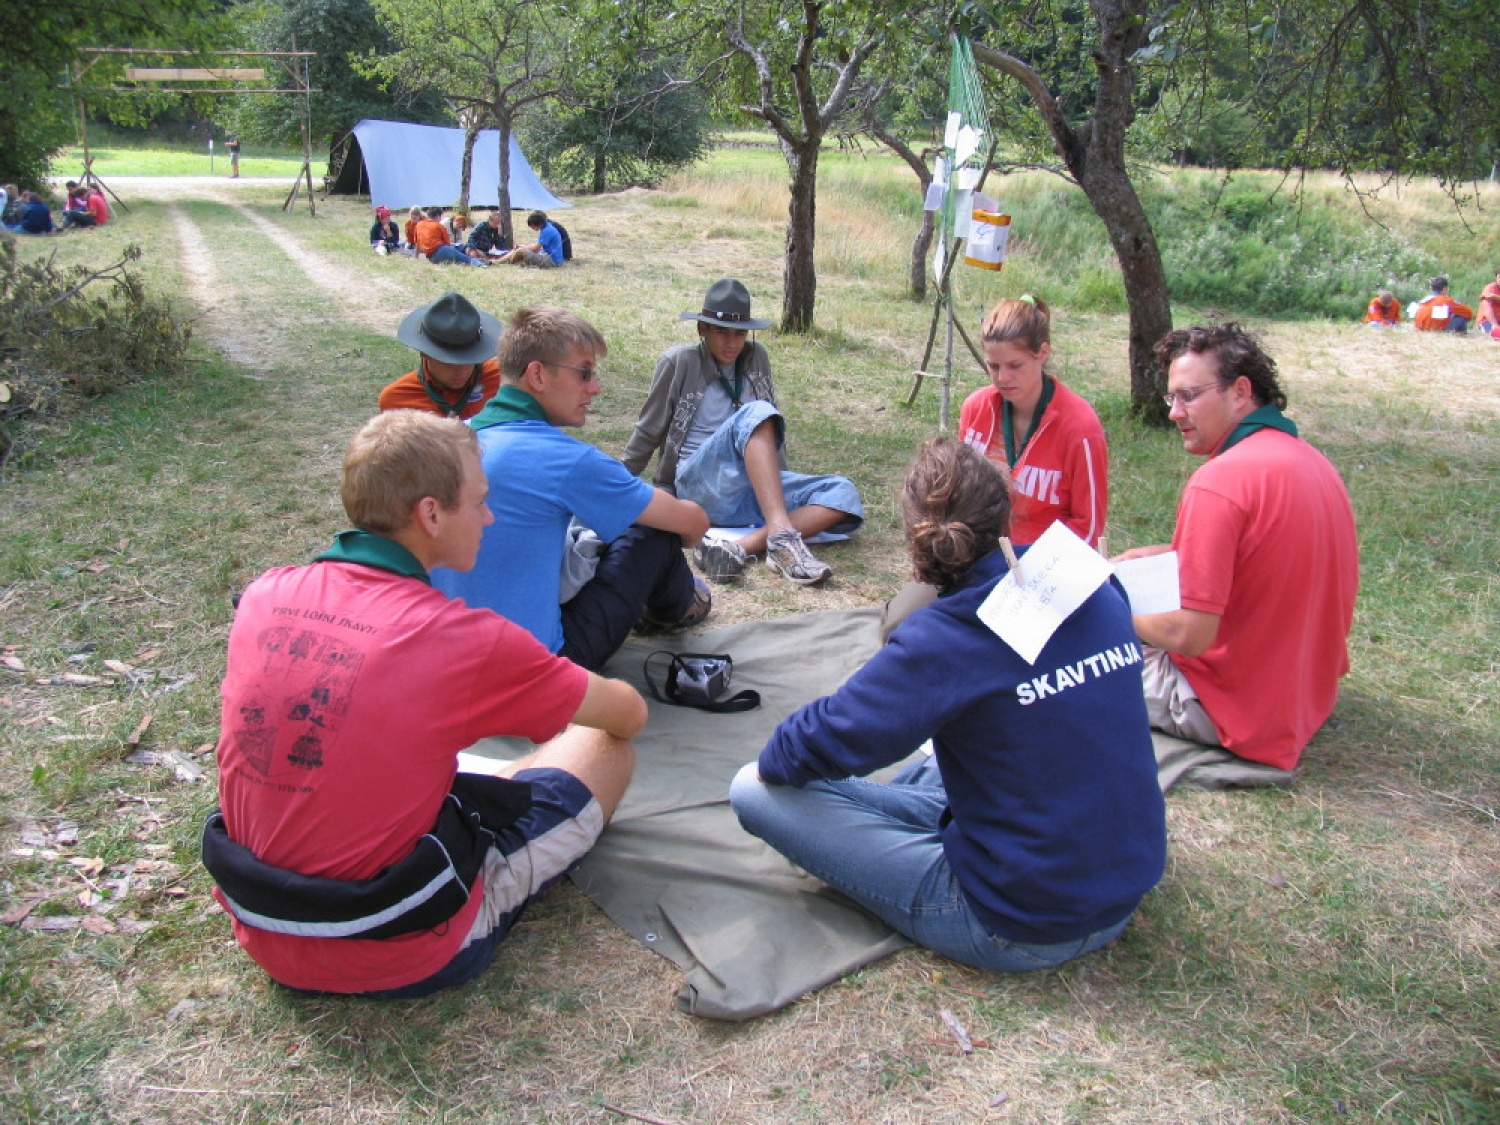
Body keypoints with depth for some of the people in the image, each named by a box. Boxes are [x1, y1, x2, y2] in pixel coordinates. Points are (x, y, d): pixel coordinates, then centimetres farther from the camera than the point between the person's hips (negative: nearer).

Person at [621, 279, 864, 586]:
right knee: (754, 414, -32)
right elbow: (648, 433, 7)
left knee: (844, 495, -20)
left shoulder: (756, 357, 11)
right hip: (702, 485, -5)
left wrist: (780, 484, 24)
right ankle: (781, 535, -48)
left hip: (755, 491, 5)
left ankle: (742, 546, -38)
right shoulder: (678, 362, -1)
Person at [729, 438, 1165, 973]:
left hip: (1018, 931, -7)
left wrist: (774, 762, 3)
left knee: (757, 791, -9)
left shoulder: (944, 638, -23)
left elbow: (827, 740, -19)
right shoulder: (1099, 590, -5)